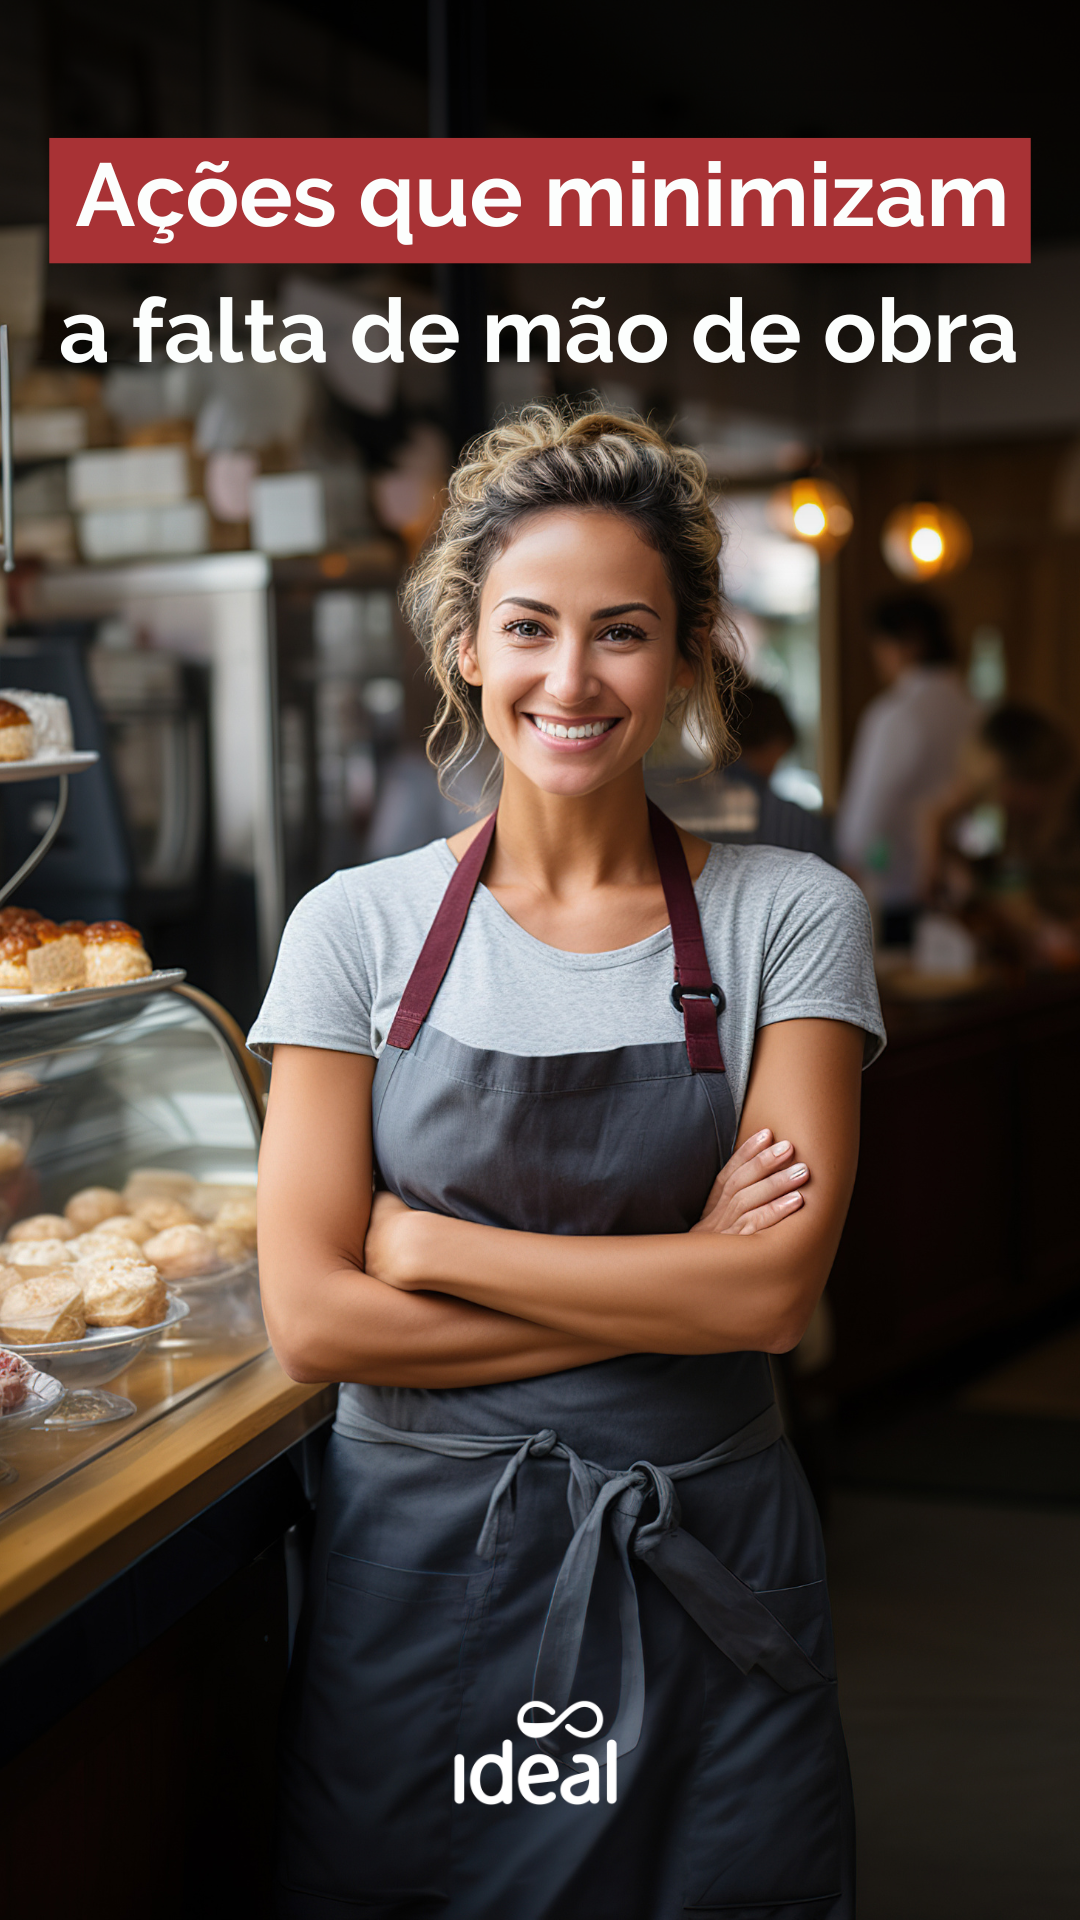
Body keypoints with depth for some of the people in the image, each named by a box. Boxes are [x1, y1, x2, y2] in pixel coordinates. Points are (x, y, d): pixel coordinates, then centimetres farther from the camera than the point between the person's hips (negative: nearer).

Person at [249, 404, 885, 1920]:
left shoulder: (789, 916, -4)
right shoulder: (361, 927, -3)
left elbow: (777, 1289, -13)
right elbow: (313, 1319, -10)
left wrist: (429, 1242, -13)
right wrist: (674, 1286, -13)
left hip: (704, 1580, 0)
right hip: (418, 1568, 1)